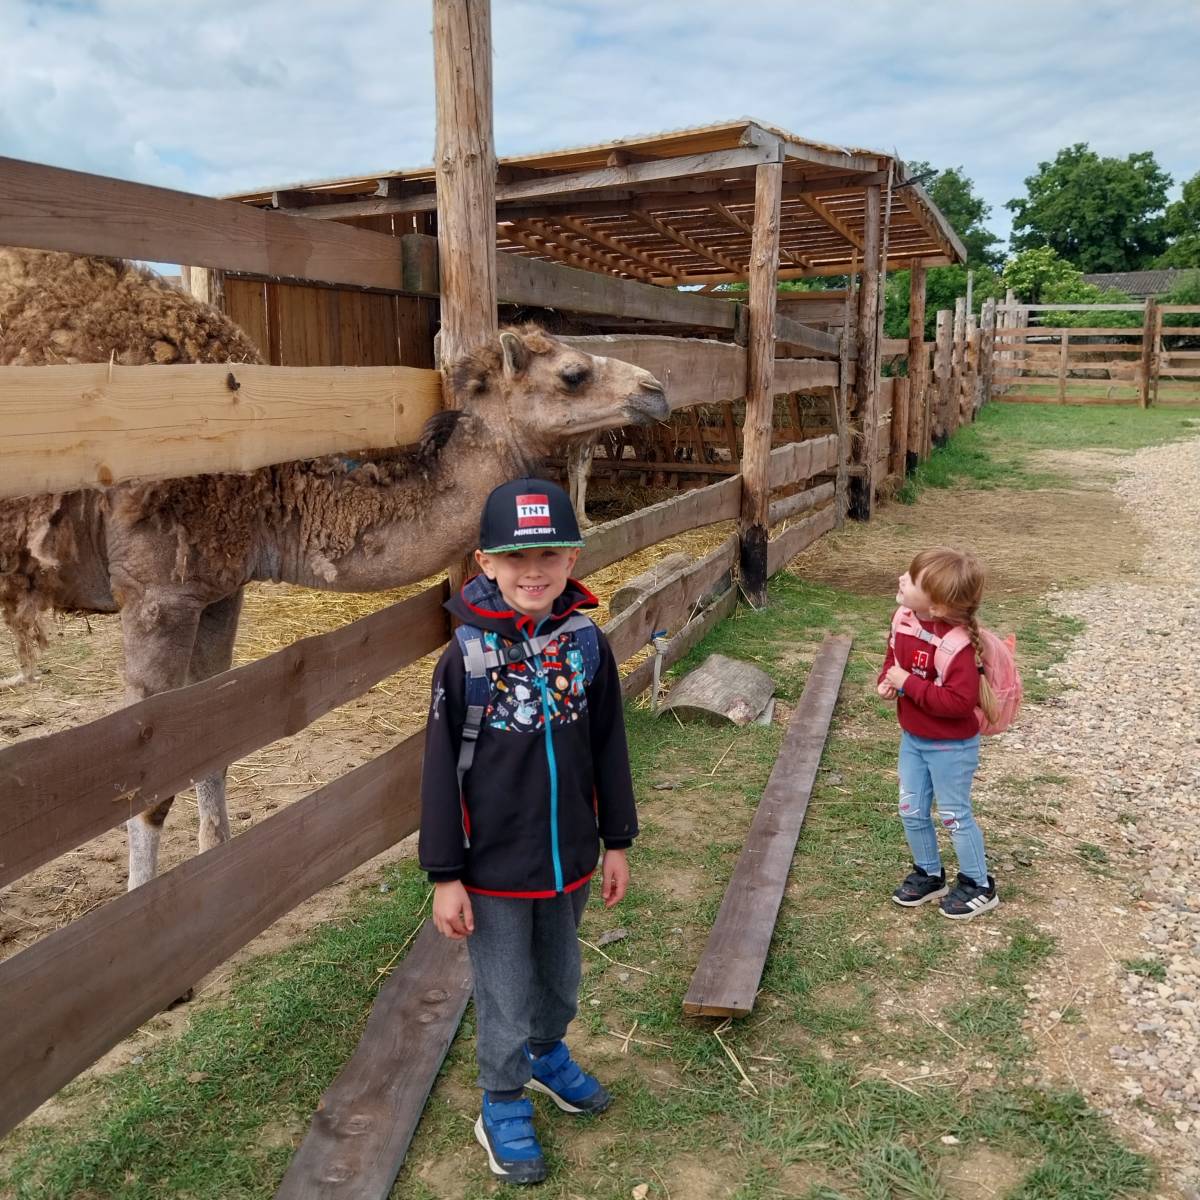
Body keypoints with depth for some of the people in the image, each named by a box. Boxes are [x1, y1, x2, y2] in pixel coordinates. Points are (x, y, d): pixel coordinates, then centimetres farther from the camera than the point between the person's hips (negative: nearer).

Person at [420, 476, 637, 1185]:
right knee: (506, 1000, 12)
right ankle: (503, 1112, 36)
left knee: (561, 976, 24)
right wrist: (445, 875, -9)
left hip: (570, 857, 3)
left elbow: (610, 749, 2)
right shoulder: (467, 655, -16)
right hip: (494, 868, -3)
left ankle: (548, 1055, 53)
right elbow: (442, 770, -11)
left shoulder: (588, 643, -8)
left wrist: (617, 841, 7)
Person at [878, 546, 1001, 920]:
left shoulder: (956, 641, -31)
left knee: (954, 815, 9)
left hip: (951, 746, -7)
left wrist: (908, 683, -31)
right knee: (911, 811, 17)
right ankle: (928, 874, 39)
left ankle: (978, 885, 30)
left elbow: (960, 700, -35)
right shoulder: (903, 620, -7)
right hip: (912, 739, 7)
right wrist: (886, 681, -10)